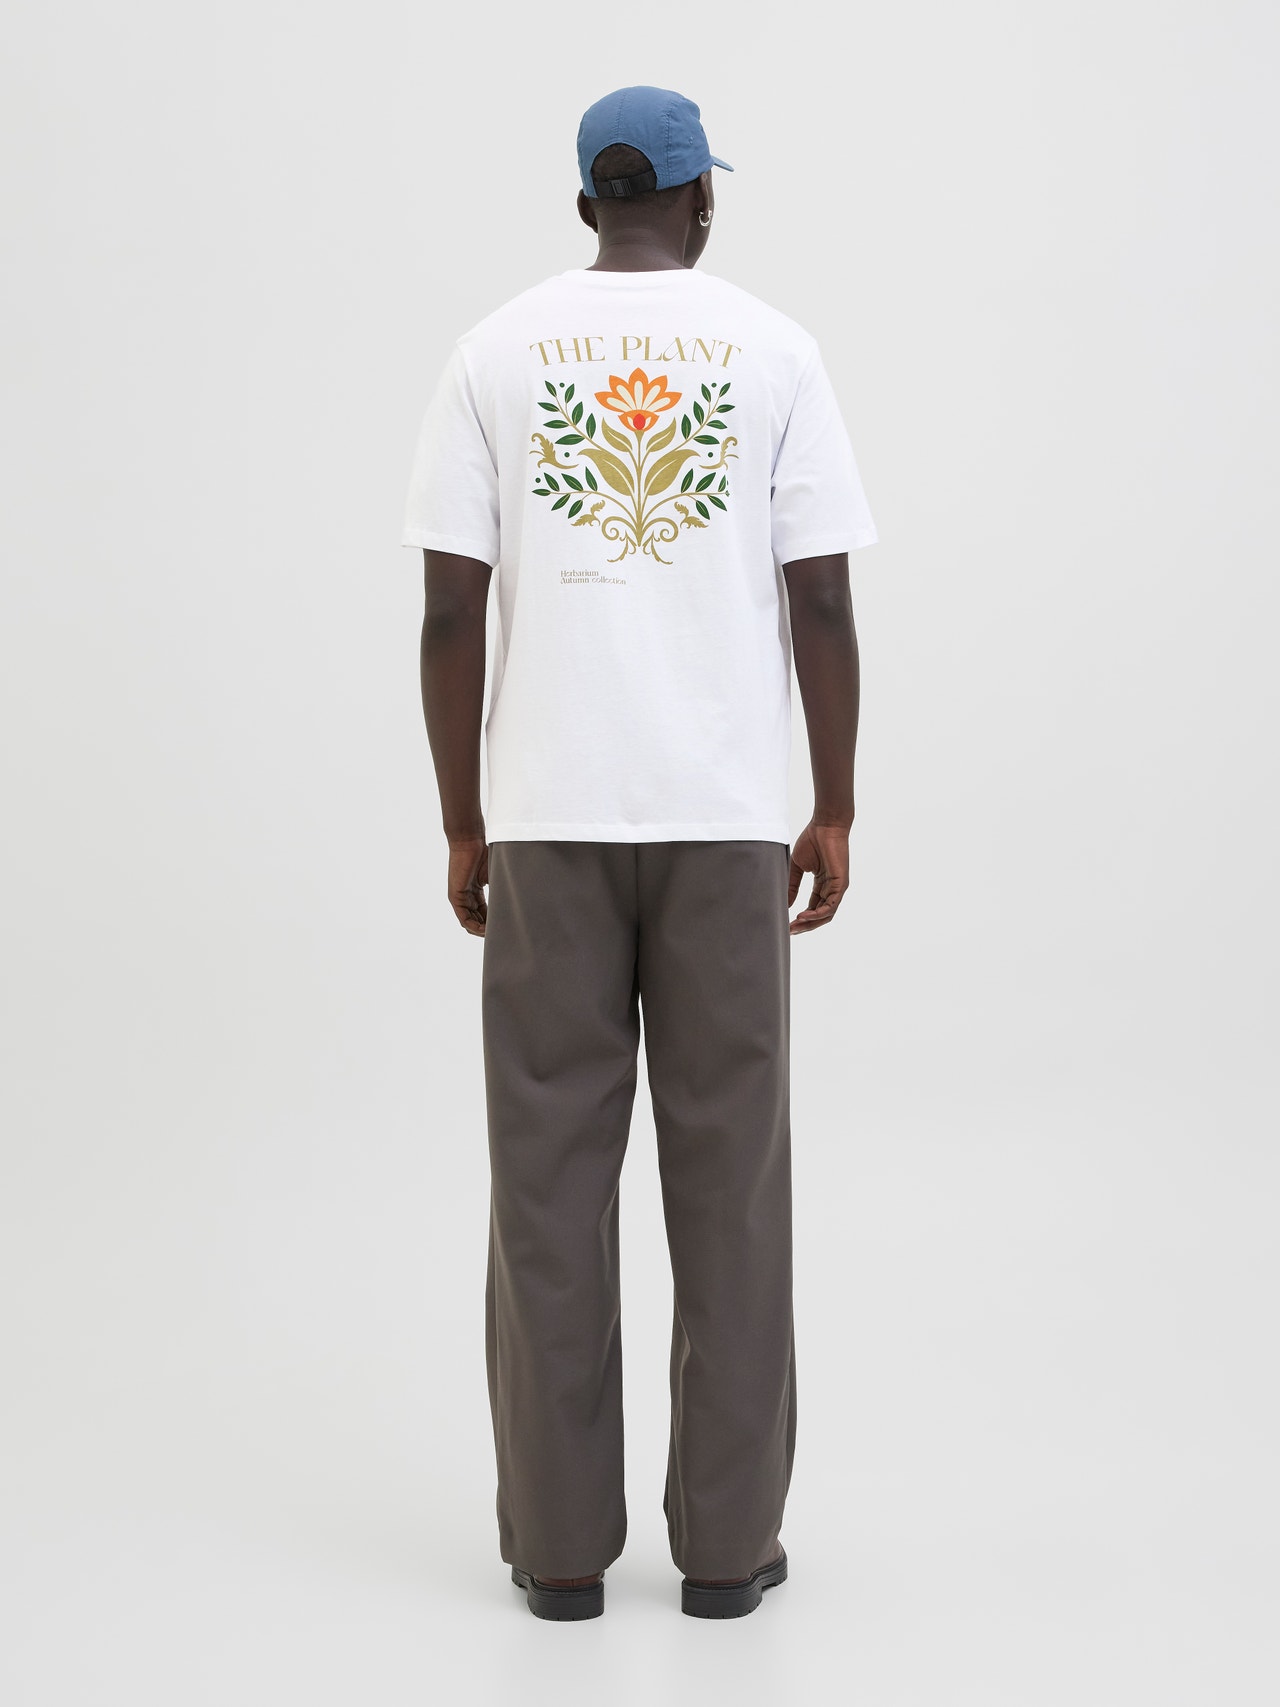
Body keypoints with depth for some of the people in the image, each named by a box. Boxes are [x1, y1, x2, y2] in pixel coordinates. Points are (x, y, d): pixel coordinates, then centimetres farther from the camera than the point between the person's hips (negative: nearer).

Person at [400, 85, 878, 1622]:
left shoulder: (494, 352, 3)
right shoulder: (774, 351, 2)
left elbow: (449, 611, 0)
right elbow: (824, 602, -2)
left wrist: (463, 829, 8)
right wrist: (833, 816, 7)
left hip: (546, 819, 1)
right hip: (726, 818, 0)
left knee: (551, 1177, 6)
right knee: (729, 1176, 6)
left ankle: (560, 1542, 10)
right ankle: (728, 1540, 11)